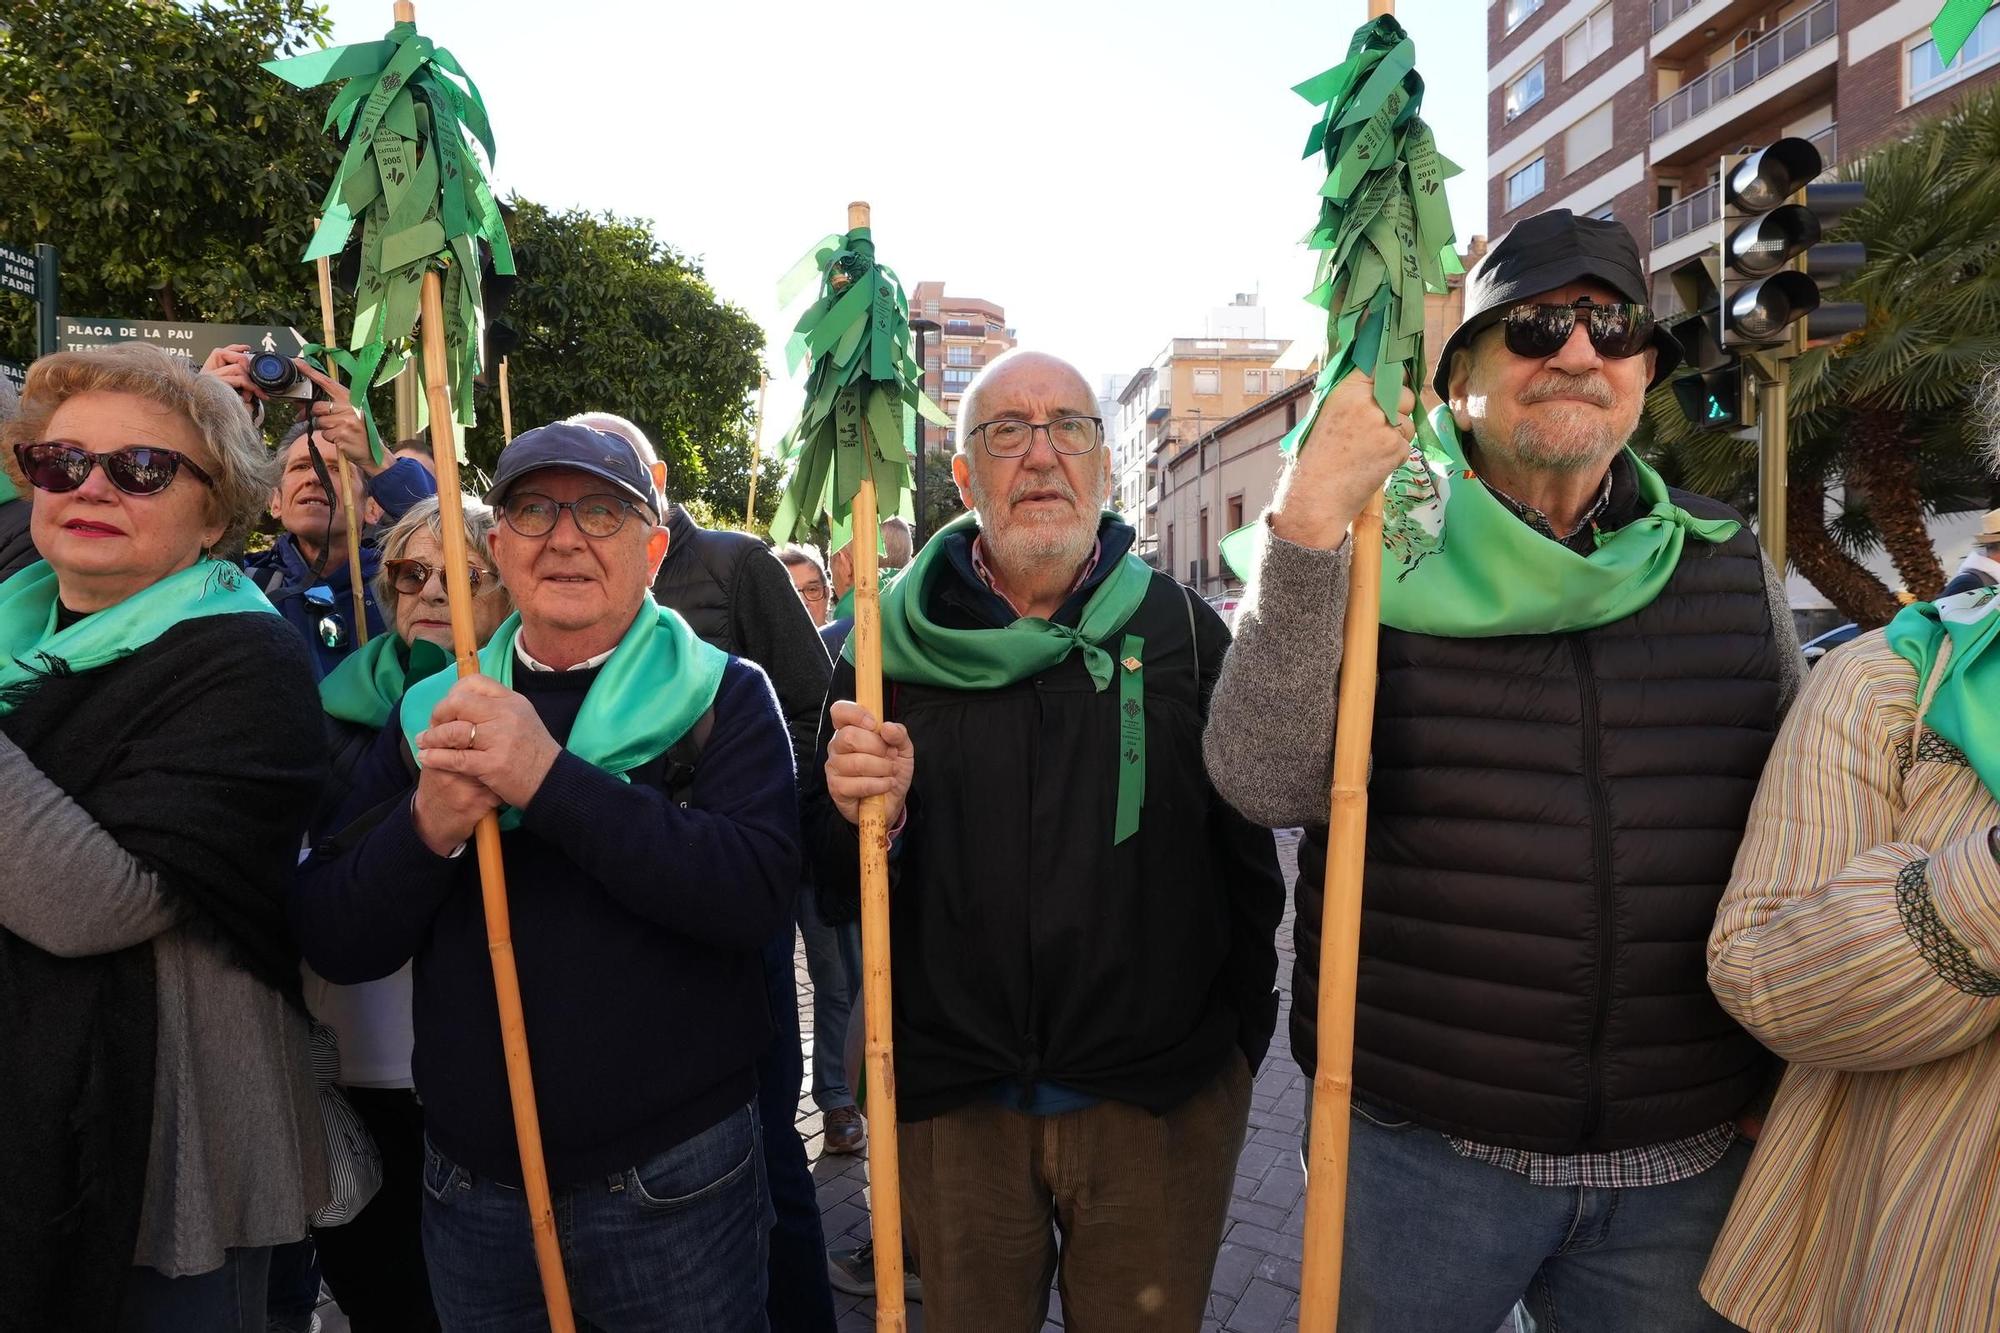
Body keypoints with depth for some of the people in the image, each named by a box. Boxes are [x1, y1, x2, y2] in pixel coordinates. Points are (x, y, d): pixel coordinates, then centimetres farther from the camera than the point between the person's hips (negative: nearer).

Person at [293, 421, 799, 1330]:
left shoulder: (722, 696, -7)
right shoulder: (434, 713, 3)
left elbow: (756, 889, -22)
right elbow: (330, 943, -1)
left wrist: (549, 778, -29)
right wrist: (427, 827, -20)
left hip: (675, 1179, -3)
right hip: (470, 1186, 3)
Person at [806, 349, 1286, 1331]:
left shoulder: (1182, 630, -3)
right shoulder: (895, 641, -3)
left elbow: (1246, 857, 2)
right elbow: (834, 877, 0)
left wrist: (1241, 1039, 3)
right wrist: (863, 815, -20)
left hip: (1159, 1100, 0)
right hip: (950, 1101, 1)